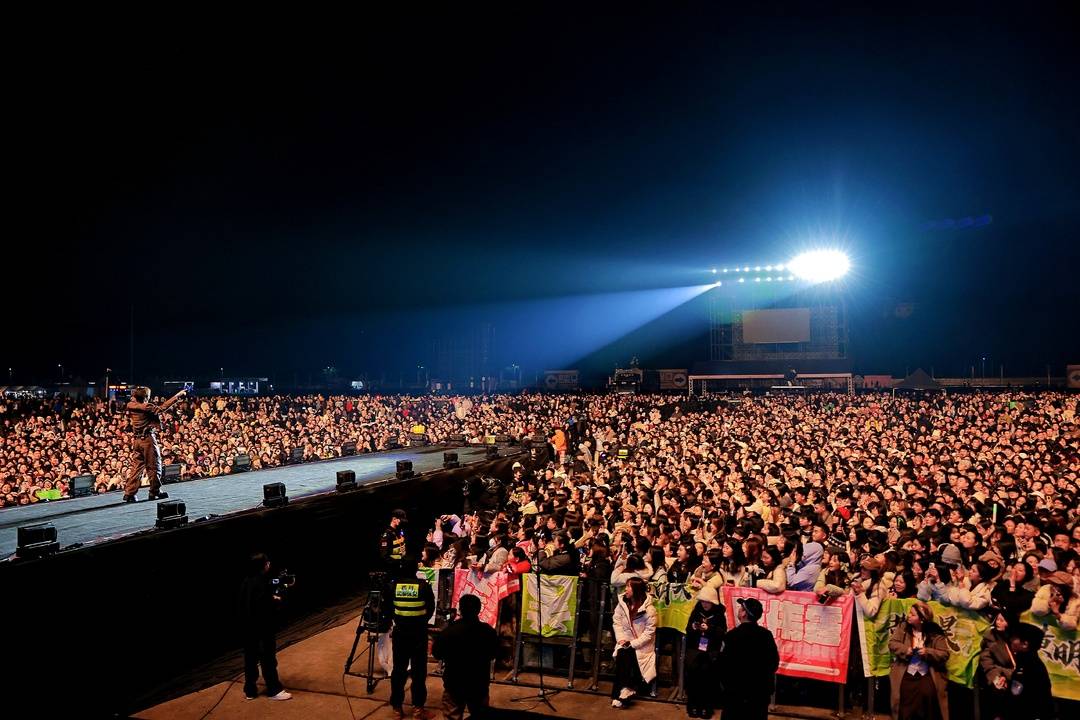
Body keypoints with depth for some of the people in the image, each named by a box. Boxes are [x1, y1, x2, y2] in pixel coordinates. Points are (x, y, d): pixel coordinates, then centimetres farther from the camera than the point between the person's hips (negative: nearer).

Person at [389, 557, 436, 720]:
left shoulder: (393, 586, -4)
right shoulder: (424, 586, -9)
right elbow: (430, 609, -1)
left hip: (400, 632, 2)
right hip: (419, 633, -2)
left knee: (398, 670, 11)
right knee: (419, 670, 7)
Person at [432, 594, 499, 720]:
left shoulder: (449, 631, -21)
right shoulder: (489, 631, -13)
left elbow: (436, 654, -5)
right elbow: (493, 654, 4)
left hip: (454, 684, -2)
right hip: (480, 684, 2)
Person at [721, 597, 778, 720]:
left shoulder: (733, 635, -17)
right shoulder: (767, 634, -2)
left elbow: (724, 664, -16)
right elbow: (774, 662, 5)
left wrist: (726, 683, 1)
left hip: (737, 691, -5)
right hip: (762, 690, 5)